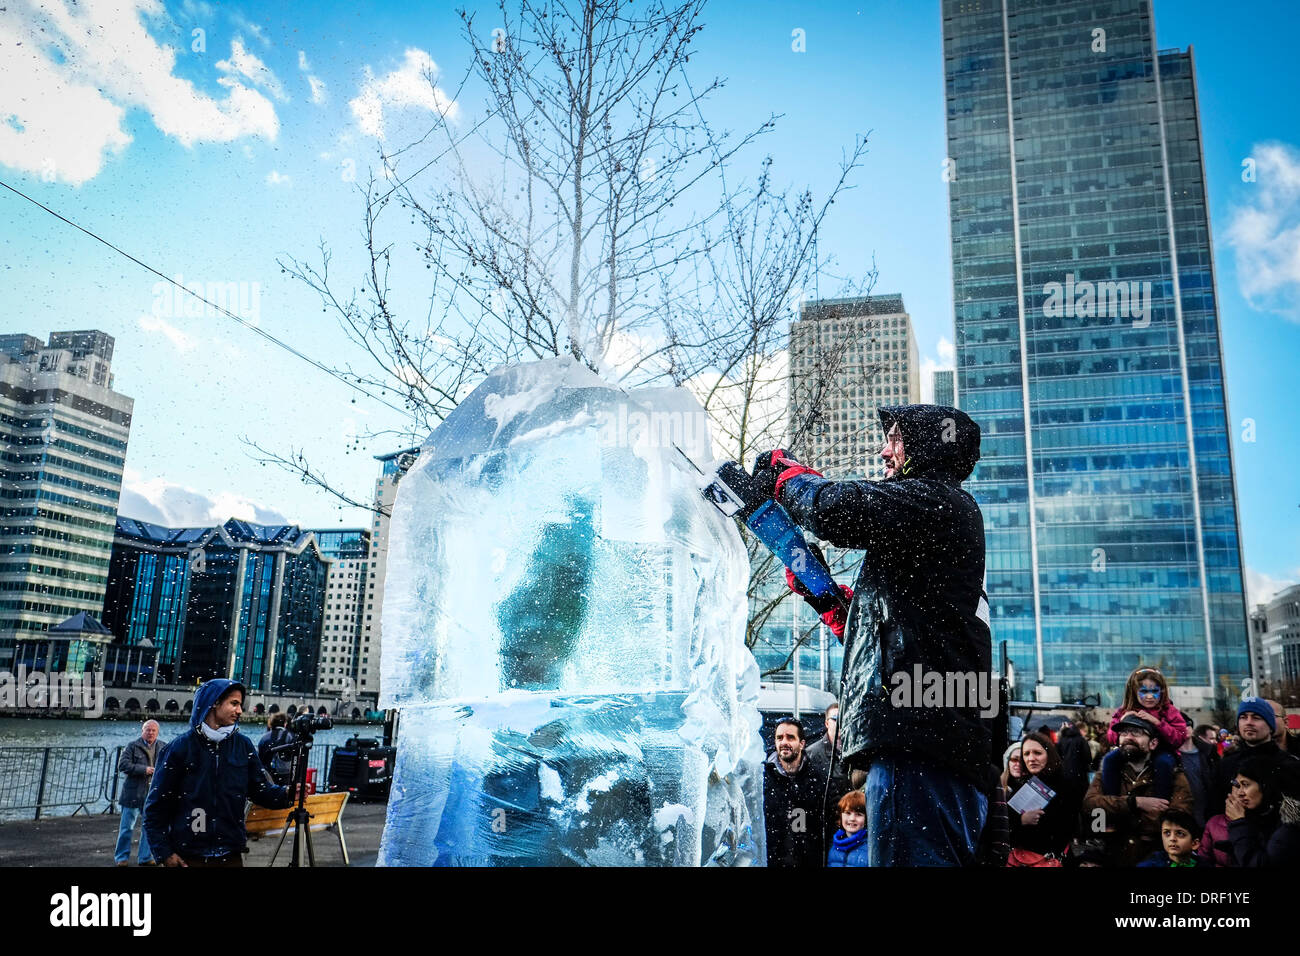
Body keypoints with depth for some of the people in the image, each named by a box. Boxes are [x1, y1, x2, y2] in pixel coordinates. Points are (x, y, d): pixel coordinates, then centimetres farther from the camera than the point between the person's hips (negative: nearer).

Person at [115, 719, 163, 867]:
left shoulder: (163, 748, 9)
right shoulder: (132, 746, -2)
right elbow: (122, 765, -10)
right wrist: (143, 769, -18)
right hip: (133, 793, -3)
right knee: (127, 827, 5)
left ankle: (145, 857, 20)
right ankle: (122, 857, 19)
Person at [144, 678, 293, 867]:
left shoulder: (243, 745, 5)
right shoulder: (180, 748, -4)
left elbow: (261, 789, 5)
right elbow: (156, 806, 0)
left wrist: (286, 795, -14)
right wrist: (164, 853, -5)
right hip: (187, 857, -3)